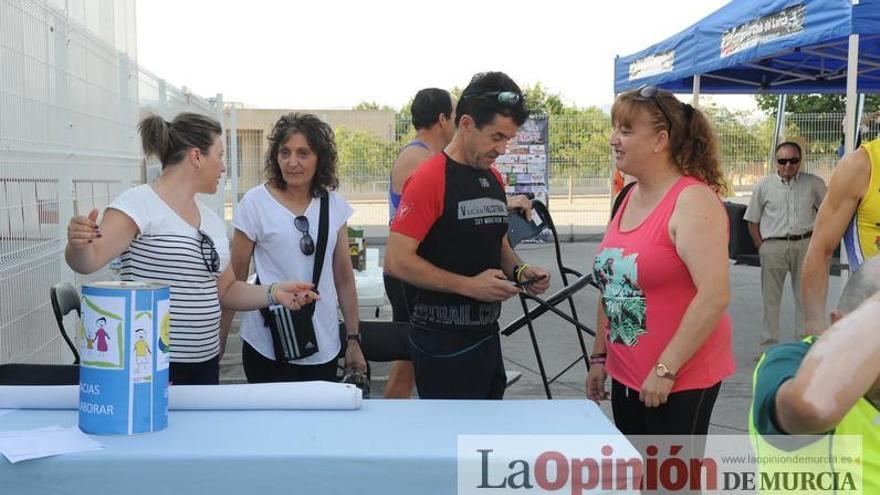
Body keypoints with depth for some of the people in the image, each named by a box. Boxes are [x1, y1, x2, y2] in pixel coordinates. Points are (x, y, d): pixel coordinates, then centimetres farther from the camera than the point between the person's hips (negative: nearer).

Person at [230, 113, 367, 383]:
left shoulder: (334, 204, 3)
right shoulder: (255, 202, -7)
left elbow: (344, 278, 8)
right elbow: (234, 279, -3)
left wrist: (353, 340, 9)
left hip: (324, 348, 3)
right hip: (269, 348, -3)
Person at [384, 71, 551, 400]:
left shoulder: (494, 178, 10)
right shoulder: (430, 178, -15)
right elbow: (396, 261, -19)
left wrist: (519, 271, 2)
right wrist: (469, 285, -21)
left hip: (487, 333, 8)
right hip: (444, 342, -8)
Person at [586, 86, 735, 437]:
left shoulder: (693, 201, -16)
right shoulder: (628, 199, 8)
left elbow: (714, 296, -23)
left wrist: (666, 368, -21)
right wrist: (599, 357, 14)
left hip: (681, 379, -7)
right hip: (626, 375, 7)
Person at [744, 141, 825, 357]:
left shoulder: (814, 183, 4)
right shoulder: (764, 185, 2)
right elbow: (753, 221, 6)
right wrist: (761, 247, -2)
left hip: (805, 244, 1)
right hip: (773, 245, -1)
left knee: (806, 295, 8)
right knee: (770, 298, 5)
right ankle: (768, 345, 14)